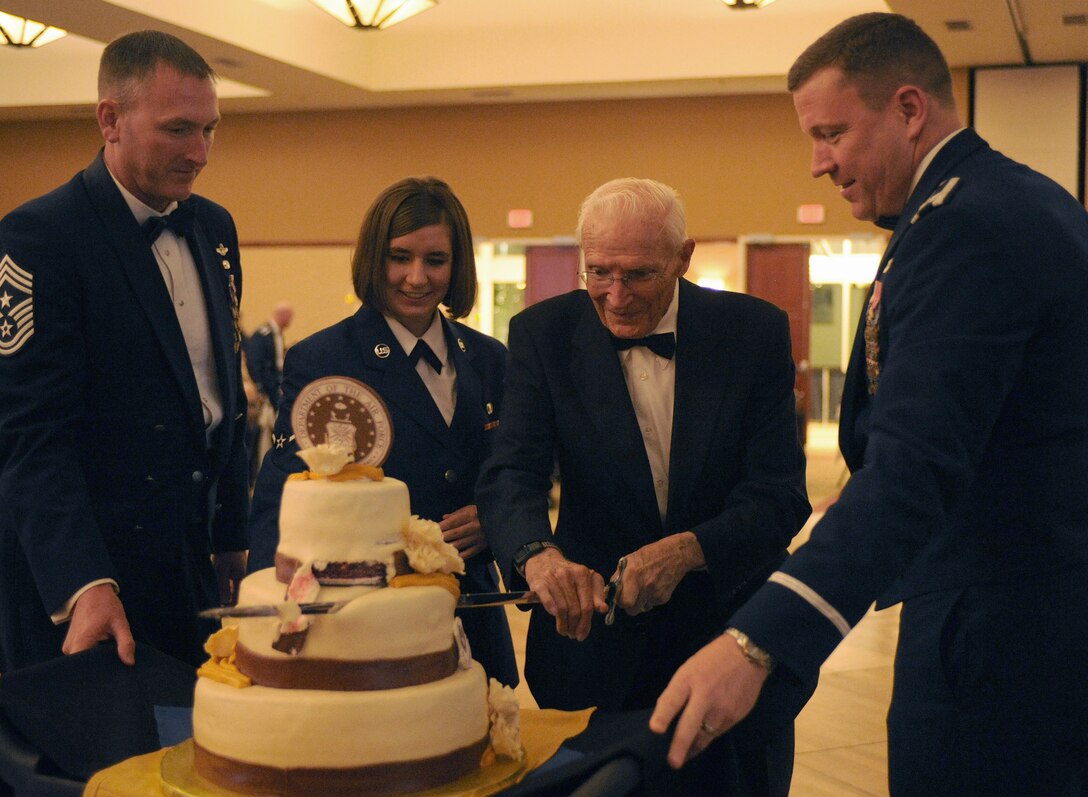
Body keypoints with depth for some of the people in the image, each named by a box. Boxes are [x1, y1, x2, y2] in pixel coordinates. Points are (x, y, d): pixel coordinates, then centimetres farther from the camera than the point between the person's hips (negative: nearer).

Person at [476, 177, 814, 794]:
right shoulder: (544, 334, -6)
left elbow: (780, 494, -13)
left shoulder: (755, 331, -8)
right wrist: (538, 555, -38)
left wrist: (688, 550, -31)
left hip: (735, 638, 0)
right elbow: (512, 473, -17)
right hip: (595, 634, 0)